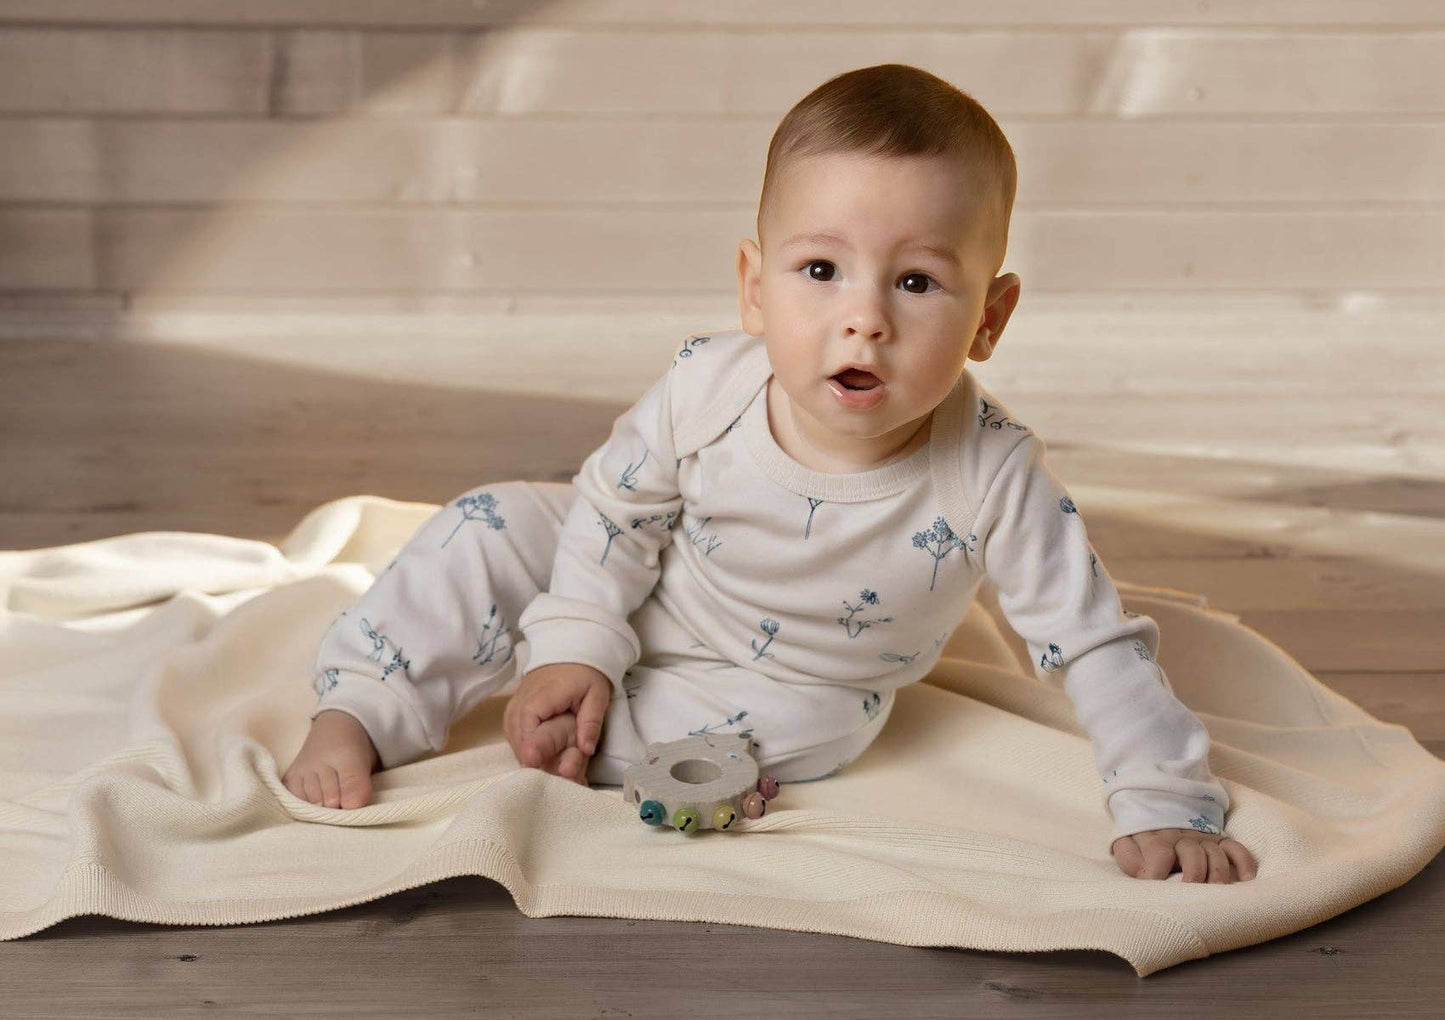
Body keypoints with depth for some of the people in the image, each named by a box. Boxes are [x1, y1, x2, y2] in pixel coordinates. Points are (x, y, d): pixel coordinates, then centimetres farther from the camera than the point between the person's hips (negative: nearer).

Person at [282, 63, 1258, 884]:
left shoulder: (993, 476, -33)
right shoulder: (707, 387, -28)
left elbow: (1097, 645, -25)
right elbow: (619, 497, -9)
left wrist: (1169, 807, -27)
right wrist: (578, 643, -13)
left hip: (791, 690, 0)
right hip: (638, 604, 1)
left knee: (801, 723, -30)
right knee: (493, 526, -14)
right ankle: (354, 716, -1)